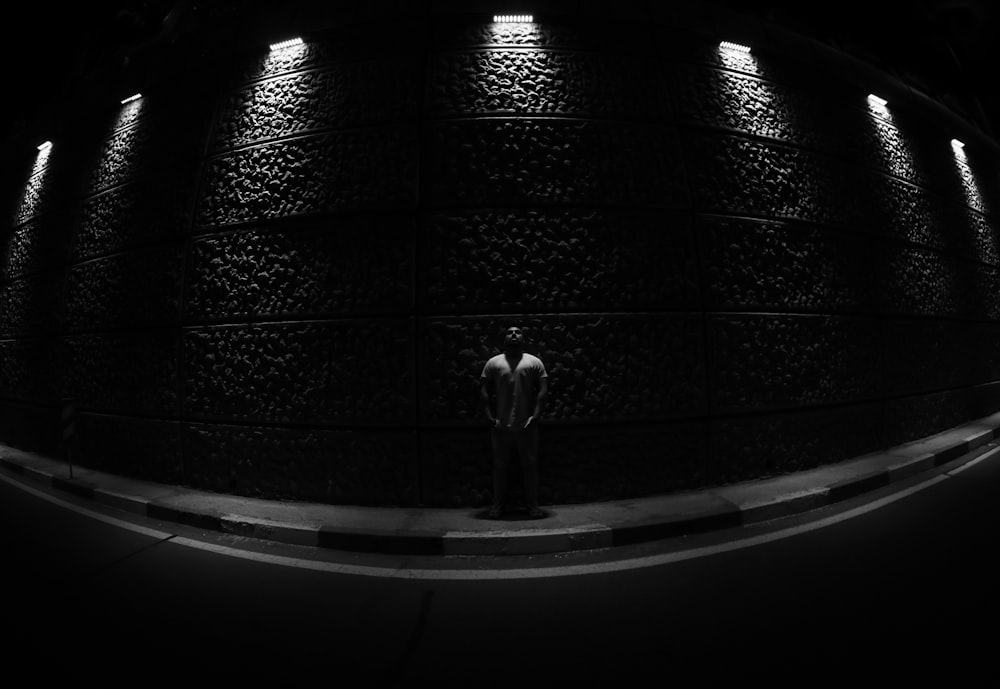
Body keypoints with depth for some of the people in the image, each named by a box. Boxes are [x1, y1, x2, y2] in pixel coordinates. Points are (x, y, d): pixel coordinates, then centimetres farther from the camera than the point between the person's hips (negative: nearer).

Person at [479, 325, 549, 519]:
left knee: (530, 465, 6)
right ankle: (498, 503, 22)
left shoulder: (534, 362, 6)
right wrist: (490, 417, -6)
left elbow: (542, 390, 0)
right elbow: (483, 391, 3)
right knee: (499, 466, 9)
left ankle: (532, 504, 19)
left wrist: (535, 416, -10)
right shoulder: (493, 363, 7)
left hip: (527, 426, 0)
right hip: (500, 426, 1)